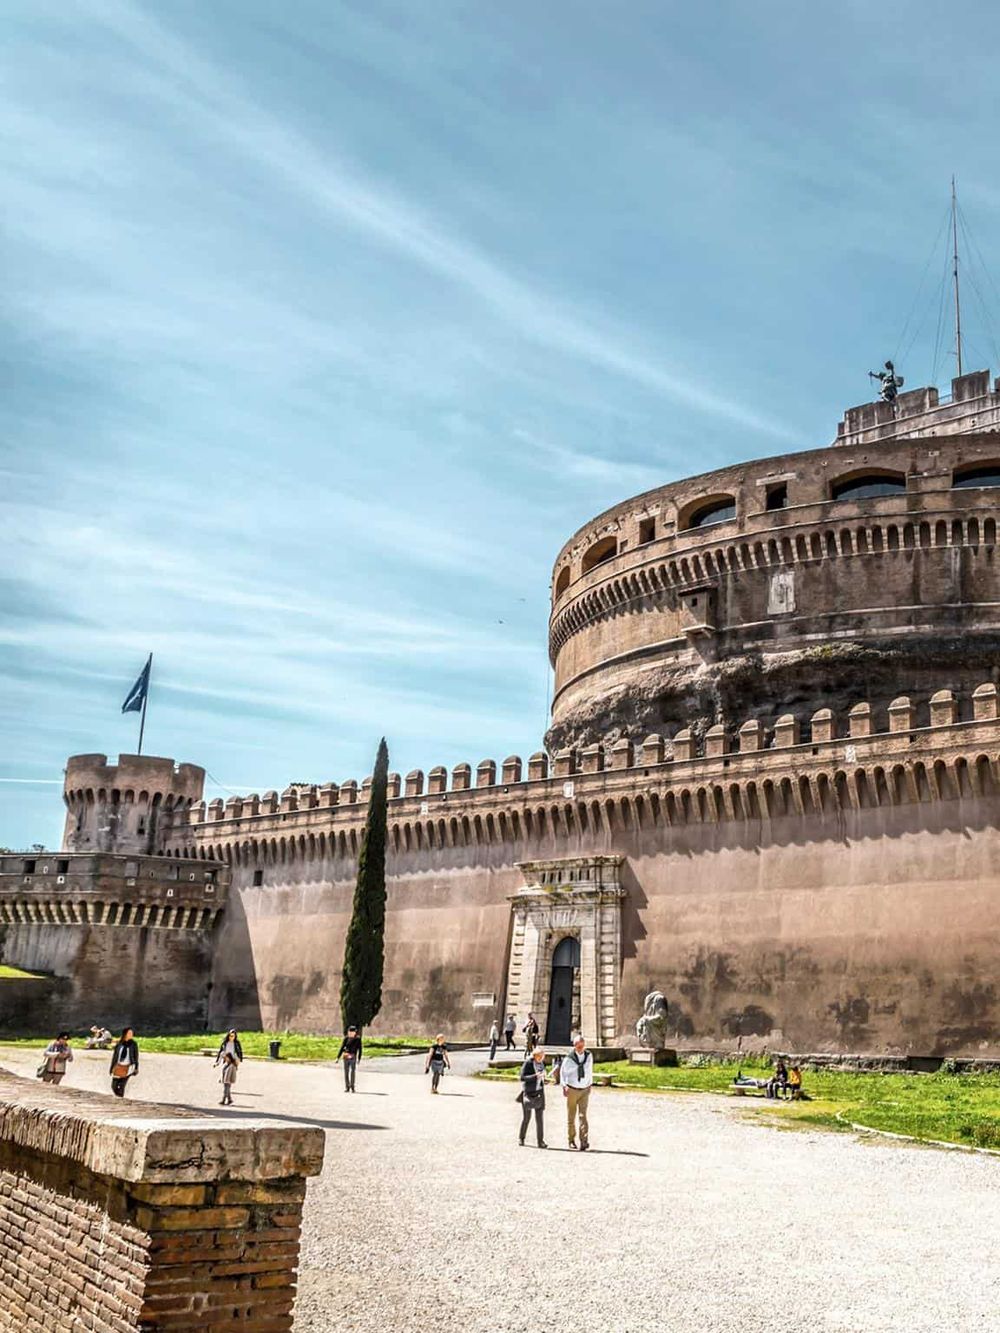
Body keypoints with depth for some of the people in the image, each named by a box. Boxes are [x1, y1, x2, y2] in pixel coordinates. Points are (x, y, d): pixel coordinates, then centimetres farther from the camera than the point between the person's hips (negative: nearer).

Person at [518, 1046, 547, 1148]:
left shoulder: (542, 1063, 6)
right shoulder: (528, 1063, -13)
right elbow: (522, 1077, -18)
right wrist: (535, 1076, -27)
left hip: (539, 1092, 4)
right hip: (528, 1092, -4)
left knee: (540, 1117, 0)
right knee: (526, 1116, 6)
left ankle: (541, 1141, 3)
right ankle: (521, 1138, 24)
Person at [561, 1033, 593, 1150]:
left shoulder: (589, 1055, -3)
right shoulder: (569, 1058, -13)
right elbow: (563, 1071, 2)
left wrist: (590, 1084, 17)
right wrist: (564, 1086, -5)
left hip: (585, 1090, 1)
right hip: (572, 1090, -1)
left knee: (583, 1115, -11)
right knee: (571, 1116, 8)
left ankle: (584, 1141, -18)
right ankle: (572, 1140, 22)